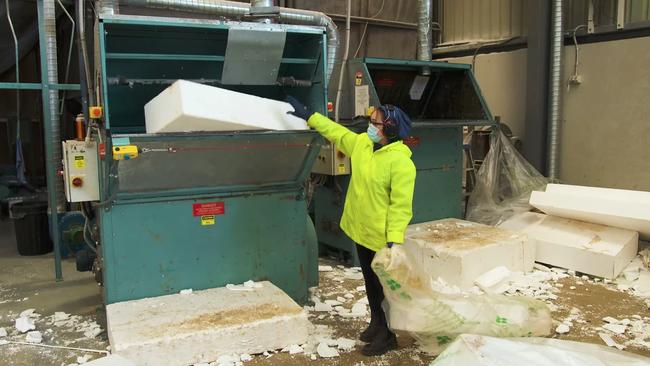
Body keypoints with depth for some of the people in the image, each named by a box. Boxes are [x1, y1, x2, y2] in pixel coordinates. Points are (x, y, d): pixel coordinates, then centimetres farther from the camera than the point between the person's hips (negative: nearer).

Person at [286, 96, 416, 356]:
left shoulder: (400, 162, -23)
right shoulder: (361, 143, 1)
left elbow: (401, 205, -24)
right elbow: (337, 132, 19)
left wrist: (394, 240, -28)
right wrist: (308, 116, 23)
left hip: (382, 238, -8)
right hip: (361, 231, 8)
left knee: (384, 288, 6)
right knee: (370, 282, 22)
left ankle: (388, 335, 23)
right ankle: (376, 323, 39)